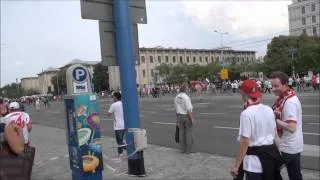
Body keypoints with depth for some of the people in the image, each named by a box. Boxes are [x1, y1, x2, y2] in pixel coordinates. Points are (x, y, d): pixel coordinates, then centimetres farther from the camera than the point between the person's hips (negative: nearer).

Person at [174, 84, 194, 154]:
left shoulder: (176, 98, 2)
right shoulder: (186, 97, -19)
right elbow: (188, 109, -21)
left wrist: (177, 118, 19)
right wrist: (192, 119, -16)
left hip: (180, 116, 6)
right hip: (187, 116, -6)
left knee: (182, 132, 10)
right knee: (189, 133, 3)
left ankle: (183, 149, 16)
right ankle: (188, 150, 7)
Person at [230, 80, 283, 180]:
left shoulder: (246, 113, -20)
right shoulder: (269, 110, 2)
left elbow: (245, 143, -21)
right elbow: (275, 135, 11)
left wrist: (236, 166, -14)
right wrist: (275, 153, 24)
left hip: (255, 160, -7)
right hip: (271, 154, 7)